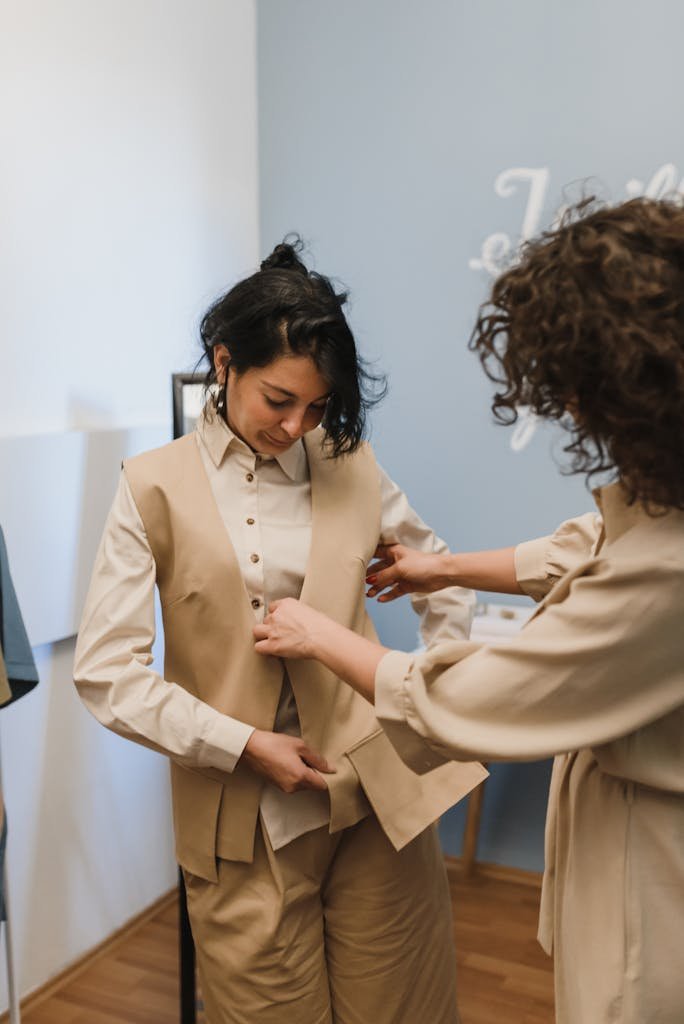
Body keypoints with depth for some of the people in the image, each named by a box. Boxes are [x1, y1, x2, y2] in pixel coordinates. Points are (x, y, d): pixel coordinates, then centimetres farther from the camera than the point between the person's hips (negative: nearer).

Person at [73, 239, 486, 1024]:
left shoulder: (351, 467, 2)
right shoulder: (156, 488, -5)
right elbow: (104, 672, -9)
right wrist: (243, 745, -13)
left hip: (380, 796, 2)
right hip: (246, 826, -2)